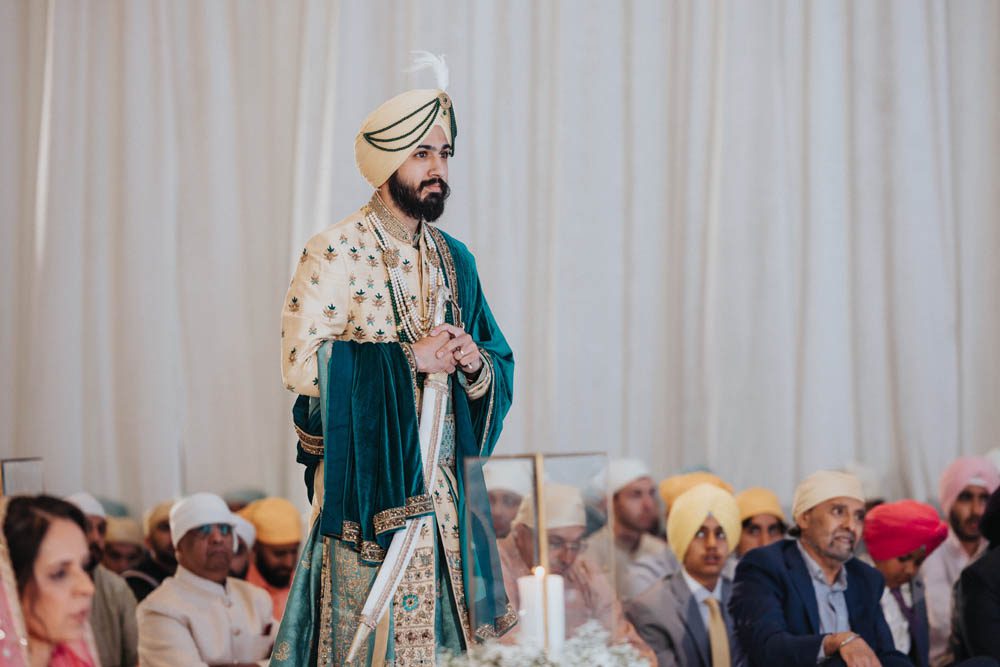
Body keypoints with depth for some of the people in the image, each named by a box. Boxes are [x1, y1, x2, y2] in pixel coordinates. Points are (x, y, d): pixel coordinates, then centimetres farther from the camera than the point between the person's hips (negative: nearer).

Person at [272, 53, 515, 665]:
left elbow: (502, 366, 16)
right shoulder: (335, 254, -5)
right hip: (367, 493, -5)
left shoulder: (454, 261, 14)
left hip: (444, 494, 5)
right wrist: (410, 359, -14)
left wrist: (474, 362, -8)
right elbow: (300, 363, -15)